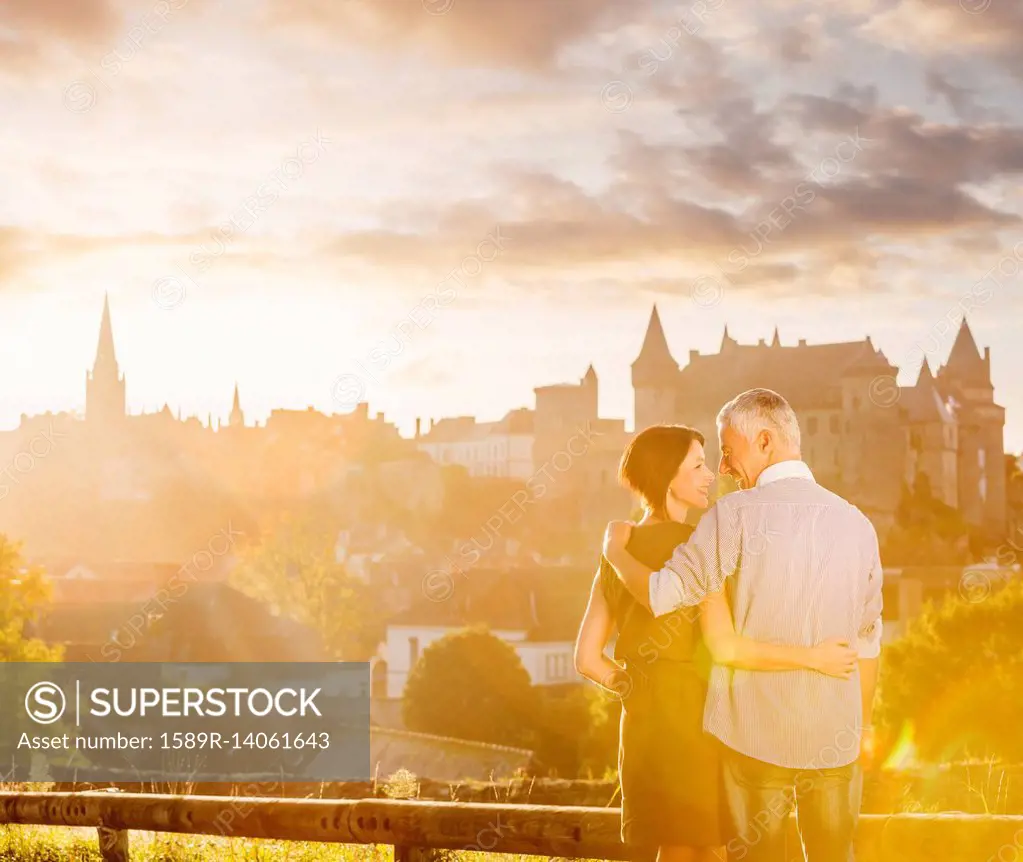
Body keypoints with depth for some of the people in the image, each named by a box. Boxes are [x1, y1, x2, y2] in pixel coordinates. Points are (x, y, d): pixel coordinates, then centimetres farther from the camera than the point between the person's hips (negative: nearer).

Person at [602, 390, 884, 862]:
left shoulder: (736, 513, -11)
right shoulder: (856, 523, 4)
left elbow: (662, 594, -13)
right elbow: (867, 640, 10)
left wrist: (616, 550, 6)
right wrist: (863, 724, 22)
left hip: (754, 734, -4)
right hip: (836, 737, 4)